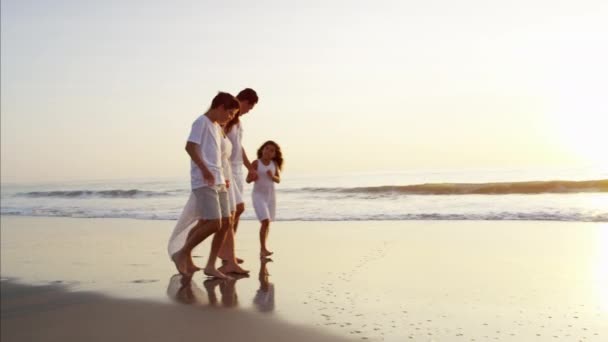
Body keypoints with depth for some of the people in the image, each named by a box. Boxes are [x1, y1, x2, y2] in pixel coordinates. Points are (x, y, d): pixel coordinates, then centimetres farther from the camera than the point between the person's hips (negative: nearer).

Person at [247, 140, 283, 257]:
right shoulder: (256, 163, -8)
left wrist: (272, 176, -16)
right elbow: (248, 180, -5)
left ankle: (263, 249, 20)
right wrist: (253, 177, -27)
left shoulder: (274, 164, 2)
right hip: (258, 195, -5)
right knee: (265, 221, -17)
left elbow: (278, 180, 5)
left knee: (268, 223, 9)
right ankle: (263, 248, -12)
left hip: (270, 195, 5)